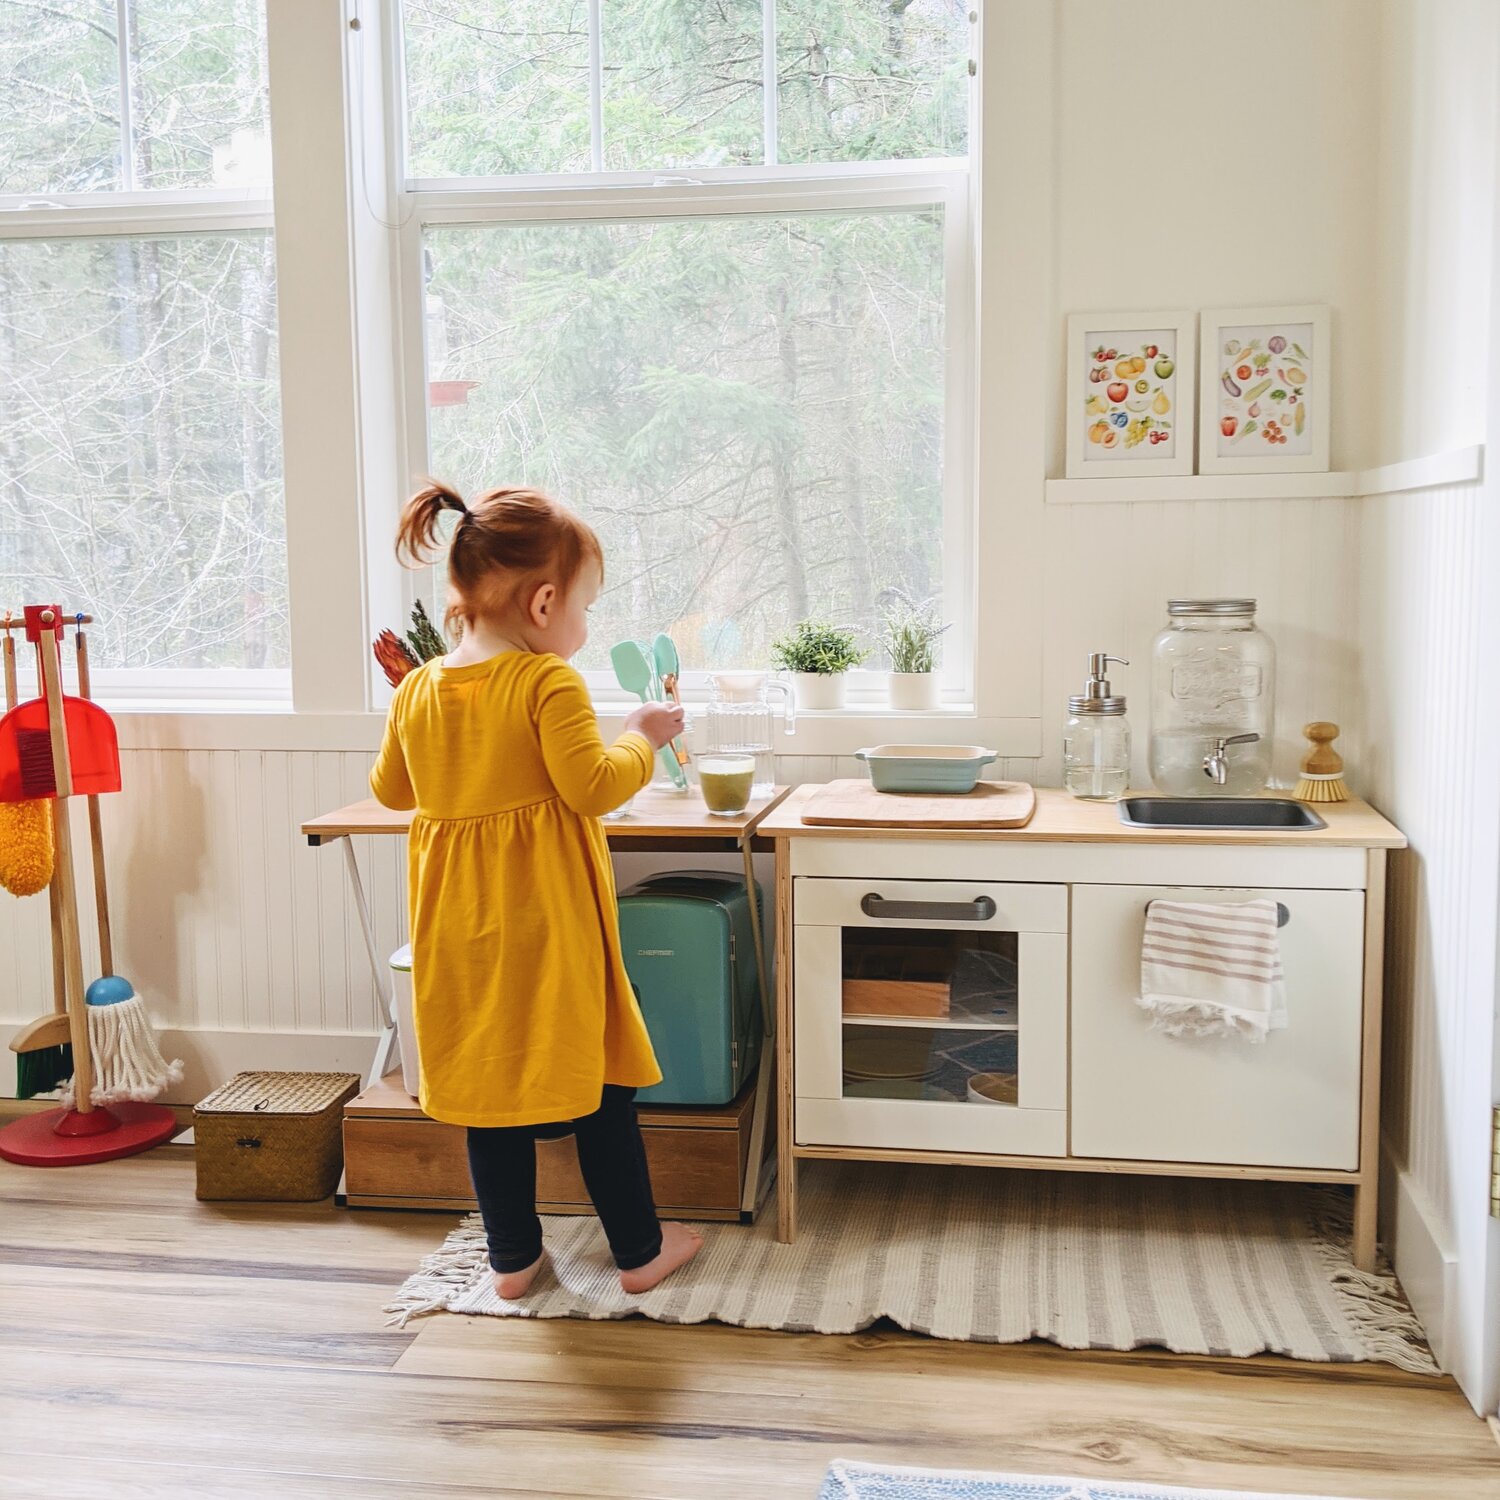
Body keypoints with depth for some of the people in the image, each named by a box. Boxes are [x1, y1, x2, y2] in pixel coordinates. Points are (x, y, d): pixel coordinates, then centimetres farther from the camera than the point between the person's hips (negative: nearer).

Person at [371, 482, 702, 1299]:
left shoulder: (418, 689, 3)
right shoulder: (549, 683, -16)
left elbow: (389, 788, 14)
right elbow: (593, 787, -21)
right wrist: (641, 738, -5)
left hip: (463, 923, 5)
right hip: (546, 922, -5)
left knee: (487, 1079, 14)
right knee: (597, 1076, 8)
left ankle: (512, 1257, 23)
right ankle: (639, 1249, 20)